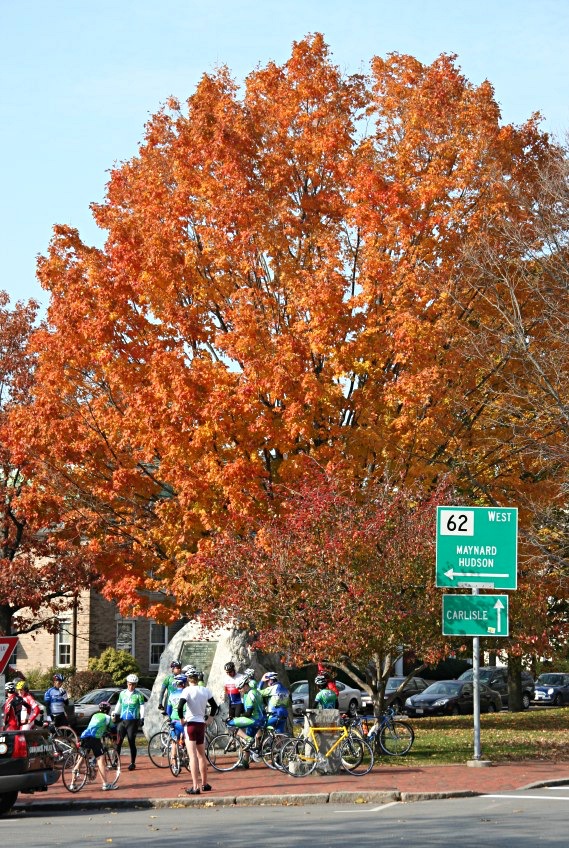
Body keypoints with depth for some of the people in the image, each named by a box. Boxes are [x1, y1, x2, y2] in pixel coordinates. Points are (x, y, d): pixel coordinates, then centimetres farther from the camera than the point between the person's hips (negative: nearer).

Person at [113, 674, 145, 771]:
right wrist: (116, 714, 11)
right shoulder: (122, 693, 10)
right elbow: (119, 704, 21)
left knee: (132, 742, -2)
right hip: (122, 720, 3)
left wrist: (142, 718, -11)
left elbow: (142, 707, -1)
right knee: (118, 741, -2)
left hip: (133, 721, -3)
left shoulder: (139, 695, 0)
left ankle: (133, 763, 7)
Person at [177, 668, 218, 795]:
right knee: (202, 755, 18)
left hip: (190, 724, -5)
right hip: (202, 724, 5)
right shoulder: (205, 690, 4)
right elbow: (214, 706, 12)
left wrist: (182, 719, -9)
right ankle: (204, 784, 28)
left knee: (193, 756, -7)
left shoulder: (188, 690, -12)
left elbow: (180, 707, -23)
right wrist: (209, 719, 16)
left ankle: (195, 787, -13)